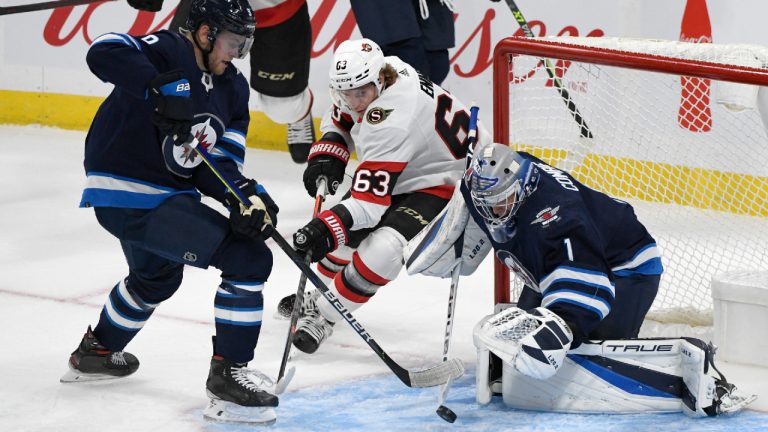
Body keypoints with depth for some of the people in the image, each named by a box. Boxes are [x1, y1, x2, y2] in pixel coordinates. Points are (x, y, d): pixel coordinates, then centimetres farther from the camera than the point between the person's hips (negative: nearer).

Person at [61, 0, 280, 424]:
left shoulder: (232, 88, 8)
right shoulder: (167, 52, -15)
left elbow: (220, 162, 0)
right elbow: (104, 52, -34)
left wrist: (246, 195, -20)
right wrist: (162, 91, -42)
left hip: (169, 194, 10)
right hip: (129, 195, -10)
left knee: (156, 276, 38)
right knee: (249, 259, -15)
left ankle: (96, 352, 60)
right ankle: (228, 377, -10)